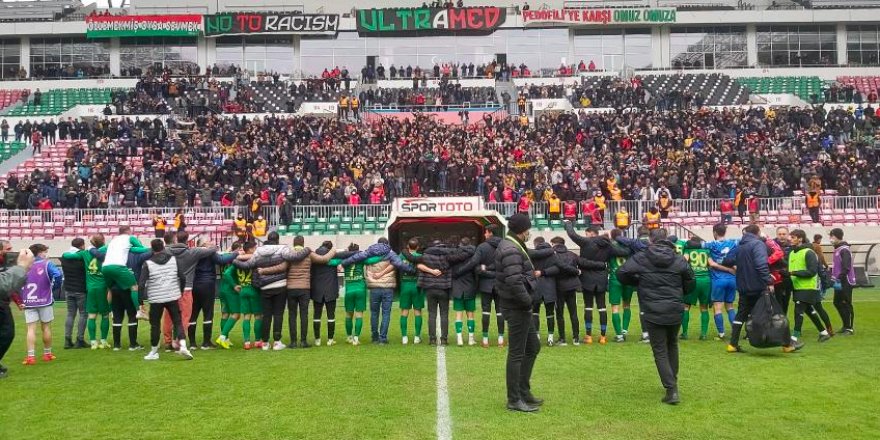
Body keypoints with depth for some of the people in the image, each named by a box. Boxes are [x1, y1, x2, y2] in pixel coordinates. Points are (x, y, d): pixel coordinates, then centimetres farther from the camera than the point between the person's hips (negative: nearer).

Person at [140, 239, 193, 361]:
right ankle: (183, 346, -10)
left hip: (156, 299, -2)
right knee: (178, 322, 7)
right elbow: (182, 277, 3)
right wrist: (179, 290, 17)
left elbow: (141, 284, -8)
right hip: (173, 297, 2)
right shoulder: (173, 259, 2)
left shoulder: (148, 263, -6)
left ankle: (154, 352, 19)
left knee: (155, 325, 10)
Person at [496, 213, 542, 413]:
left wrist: (531, 274, 8)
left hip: (520, 307, 11)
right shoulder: (511, 250, -20)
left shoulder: (512, 246, 14)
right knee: (516, 353, -2)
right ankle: (514, 400, 9)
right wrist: (528, 300, -19)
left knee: (533, 347, 20)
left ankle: (524, 391, 29)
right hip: (517, 307, -11)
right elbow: (514, 281, -29)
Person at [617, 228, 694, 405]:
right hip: (675, 312, 3)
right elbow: (691, 283, 5)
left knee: (660, 351, 4)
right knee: (672, 345, 25)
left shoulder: (640, 258, -7)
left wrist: (639, 282, 10)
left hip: (653, 313, -3)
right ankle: (673, 381, 32)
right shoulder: (679, 260, 1)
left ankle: (671, 390, -4)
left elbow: (621, 274, -7)